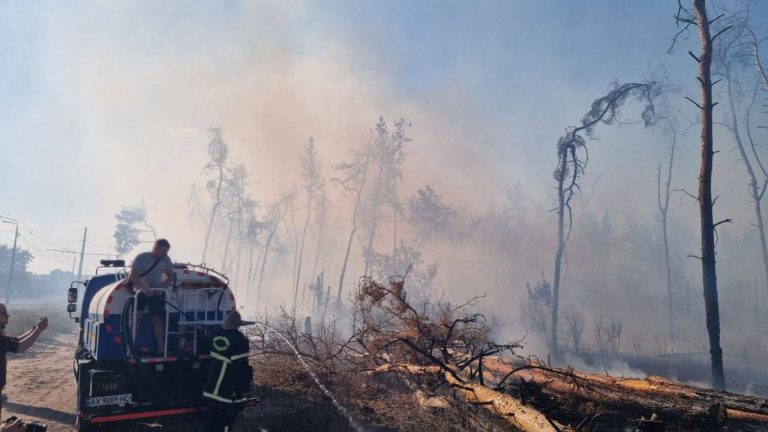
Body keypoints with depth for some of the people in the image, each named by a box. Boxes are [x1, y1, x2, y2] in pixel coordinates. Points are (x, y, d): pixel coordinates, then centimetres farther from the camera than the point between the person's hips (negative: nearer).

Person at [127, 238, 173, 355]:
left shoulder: (166, 260, -2)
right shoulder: (142, 257, -14)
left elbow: (170, 277, 8)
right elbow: (132, 276, -22)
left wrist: (161, 286, -11)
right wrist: (145, 287, -35)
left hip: (156, 292, 4)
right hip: (140, 291, -3)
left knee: (158, 319, 2)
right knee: (137, 316, -16)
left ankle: (161, 348, 6)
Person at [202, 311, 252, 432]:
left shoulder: (214, 333, 2)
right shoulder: (238, 339, -21)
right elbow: (241, 366, -20)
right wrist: (245, 387, -12)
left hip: (213, 383, 7)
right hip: (229, 387, -7)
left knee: (213, 413, 20)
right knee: (226, 417, 3)